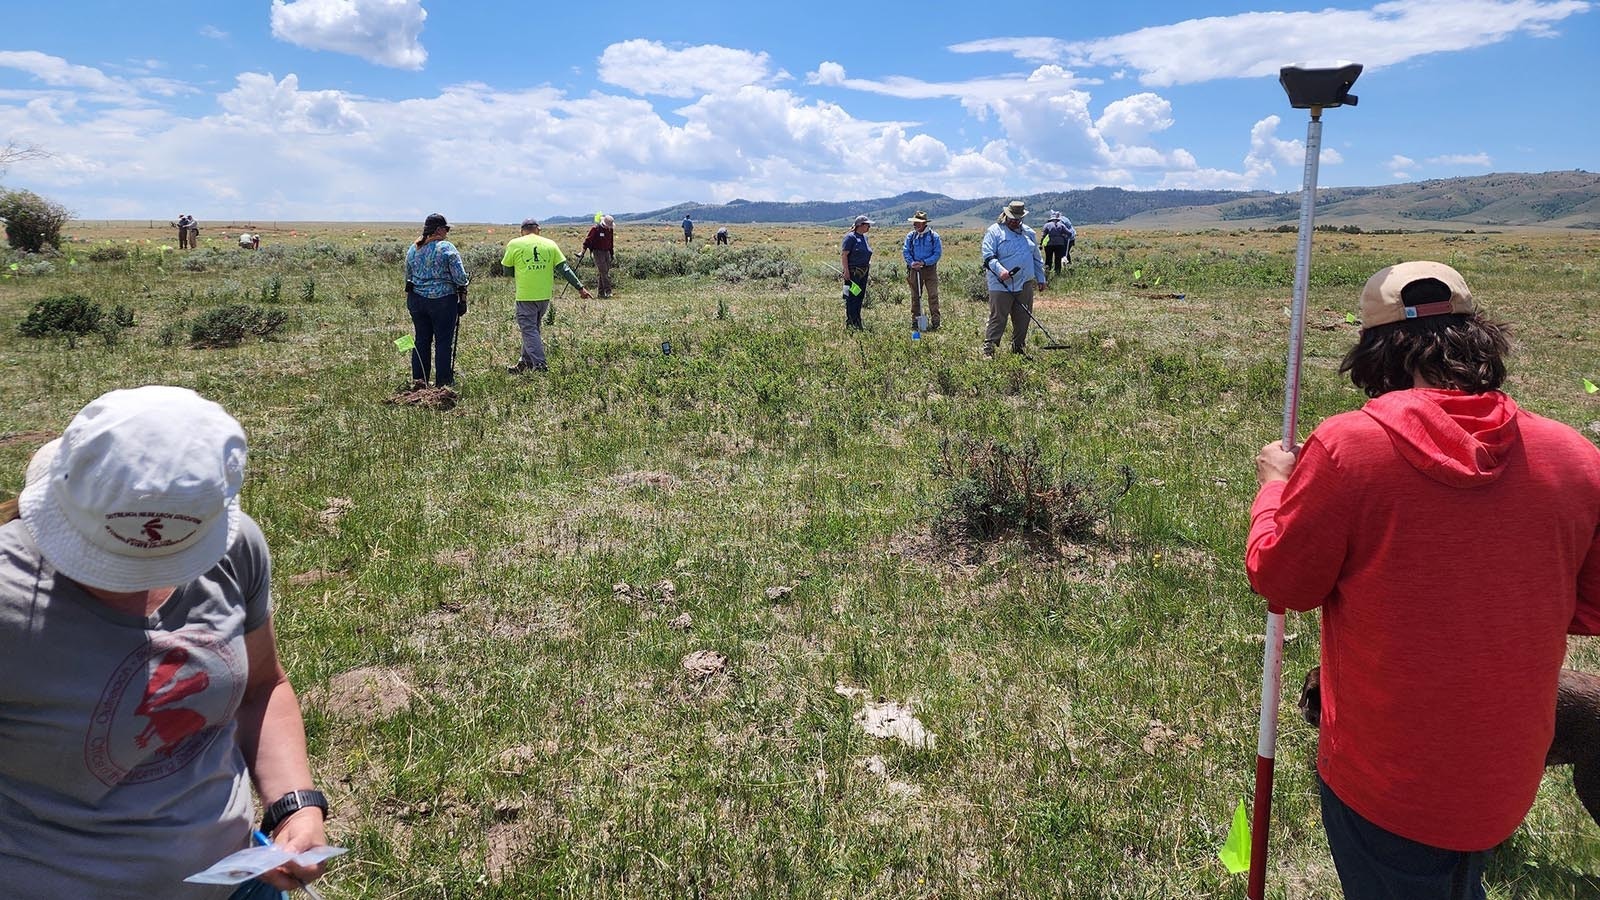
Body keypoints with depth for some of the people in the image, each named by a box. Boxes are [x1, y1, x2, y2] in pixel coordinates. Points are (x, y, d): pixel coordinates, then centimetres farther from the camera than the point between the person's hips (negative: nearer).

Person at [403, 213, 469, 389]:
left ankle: (418, 379, 14)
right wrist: (463, 295, 5)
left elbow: (408, 276, 17)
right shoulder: (447, 248, -11)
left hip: (416, 300, 6)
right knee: (443, 341, 2)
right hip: (442, 300, -6)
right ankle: (443, 381, 5)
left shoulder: (412, 249, 8)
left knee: (421, 340, 12)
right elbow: (460, 277, -12)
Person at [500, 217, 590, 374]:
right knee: (533, 328, 18)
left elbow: (506, 269, 6)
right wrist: (580, 287, 3)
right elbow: (564, 269, 1)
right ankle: (525, 362, 26)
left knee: (529, 330, 0)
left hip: (525, 296, -4)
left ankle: (540, 365, -10)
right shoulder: (550, 244, 5)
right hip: (545, 295, 4)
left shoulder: (514, 244, -3)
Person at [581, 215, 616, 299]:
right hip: (598, 252, -7)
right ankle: (608, 291, -17)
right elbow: (588, 239, -9)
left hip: (606, 252, 7)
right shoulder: (595, 228, -12)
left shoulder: (610, 229, 8)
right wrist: (584, 249, -11)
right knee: (603, 271, -14)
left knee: (606, 272, 6)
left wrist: (611, 253, 22)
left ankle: (601, 293, 11)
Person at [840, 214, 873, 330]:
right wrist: (846, 271, -19)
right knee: (852, 297, -7)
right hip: (853, 272, -9)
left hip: (863, 272, 9)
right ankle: (850, 323, -5)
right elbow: (844, 254, -14)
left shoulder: (864, 237, 15)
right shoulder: (851, 237, -10)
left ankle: (857, 322, 19)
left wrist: (869, 268, 19)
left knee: (860, 297, 11)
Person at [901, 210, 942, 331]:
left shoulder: (933, 236, -3)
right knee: (915, 296, 7)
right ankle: (915, 320, 15)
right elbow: (905, 252, 5)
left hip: (930, 269, -3)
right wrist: (911, 262, -13)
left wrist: (924, 262, -15)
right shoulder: (910, 236, 5)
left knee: (933, 295, -6)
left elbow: (938, 253, -5)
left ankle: (935, 321, -4)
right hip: (914, 269, 3)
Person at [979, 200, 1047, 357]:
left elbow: (1036, 258, 24)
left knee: (1023, 320, 9)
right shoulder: (994, 231, -2)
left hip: (1025, 285, 6)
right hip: (1001, 286, -6)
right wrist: (1000, 270, -26)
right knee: (997, 319, -7)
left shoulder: (1028, 232, 16)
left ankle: (1018, 349, 20)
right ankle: (988, 349, -3)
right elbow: (988, 256, -11)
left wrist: (1041, 278, 22)